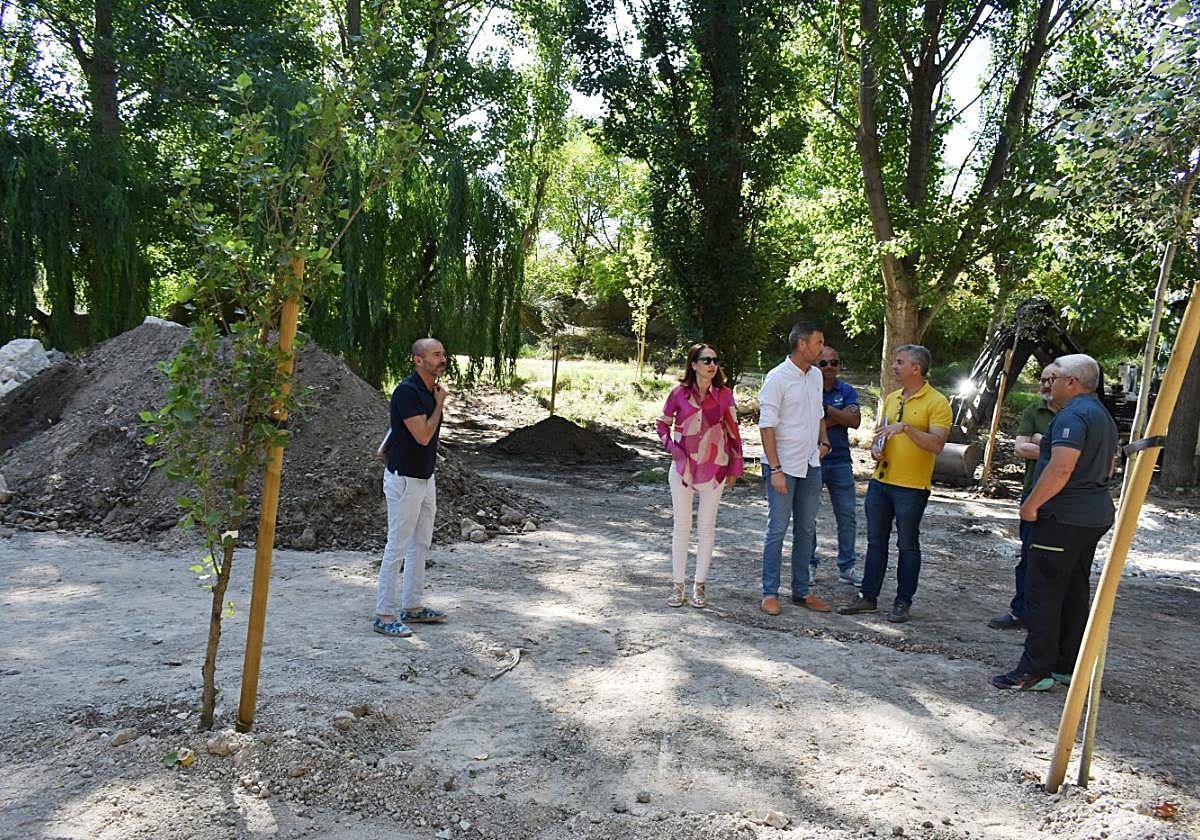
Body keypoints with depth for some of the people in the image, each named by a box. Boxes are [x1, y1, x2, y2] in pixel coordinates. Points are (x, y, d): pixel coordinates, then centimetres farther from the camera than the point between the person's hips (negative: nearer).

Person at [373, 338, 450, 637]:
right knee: (397, 547, -4)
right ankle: (384, 615, 4)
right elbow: (423, 435, -23)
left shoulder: (432, 391, 9)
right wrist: (440, 404, -12)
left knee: (420, 545, 15)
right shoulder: (407, 391, -19)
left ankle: (412, 607, 25)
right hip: (404, 480, -9)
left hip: (425, 478, 9)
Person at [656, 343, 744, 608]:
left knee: (706, 527, 7)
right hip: (683, 467, 0)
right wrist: (671, 447, -5)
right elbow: (662, 423, 9)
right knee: (681, 526, 5)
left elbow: (733, 430, 3)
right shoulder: (679, 393, -4)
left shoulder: (724, 395, -3)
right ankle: (677, 586, 14)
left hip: (714, 468, 1)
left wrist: (735, 467, 4)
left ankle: (699, 586, 18)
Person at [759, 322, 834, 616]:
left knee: (806, 529, 12)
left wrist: (823, 441, 6)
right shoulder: (778, 377, -13)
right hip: (783, 465, -7)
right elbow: (767, 426, -15)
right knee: (777, 530, -1)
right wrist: (775, 469, -19)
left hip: (810, 465, 7)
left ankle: (802, 591, 22)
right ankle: (770, 593, 9)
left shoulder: (816, 375, 9)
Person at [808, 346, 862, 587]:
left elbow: (854, 422, -9)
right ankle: (809, 565, 17)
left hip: (840, 461, 3)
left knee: (847, 516, 6)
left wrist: (825, 407, -16)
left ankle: (846, 567, 17)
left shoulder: (847, 391, 7)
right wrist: (840, 417, -12)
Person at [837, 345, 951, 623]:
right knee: (875, 541, 12)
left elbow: (937, 445, -19)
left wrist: (906, 427, -28)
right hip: (880, 481, 6)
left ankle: (903, 603, 17)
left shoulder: (937, 402, -9)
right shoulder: (891, 398, 12)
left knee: (907, 545, 5)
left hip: (912, 487, -6)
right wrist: (876, 449, 1)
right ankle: (868, 596, 21)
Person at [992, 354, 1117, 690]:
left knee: (1043, 591, -6)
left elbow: (1060, 469, -25)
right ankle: (1066, 665, 21)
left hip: (1064, 517, -10)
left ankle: (1035, 671, -3)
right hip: (1096, 514, 11)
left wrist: (1031, 504, -17)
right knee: (1075, 591, 14)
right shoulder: (1103, 415, 17)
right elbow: (1107, 469, 25)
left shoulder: (1073, 415, -17)